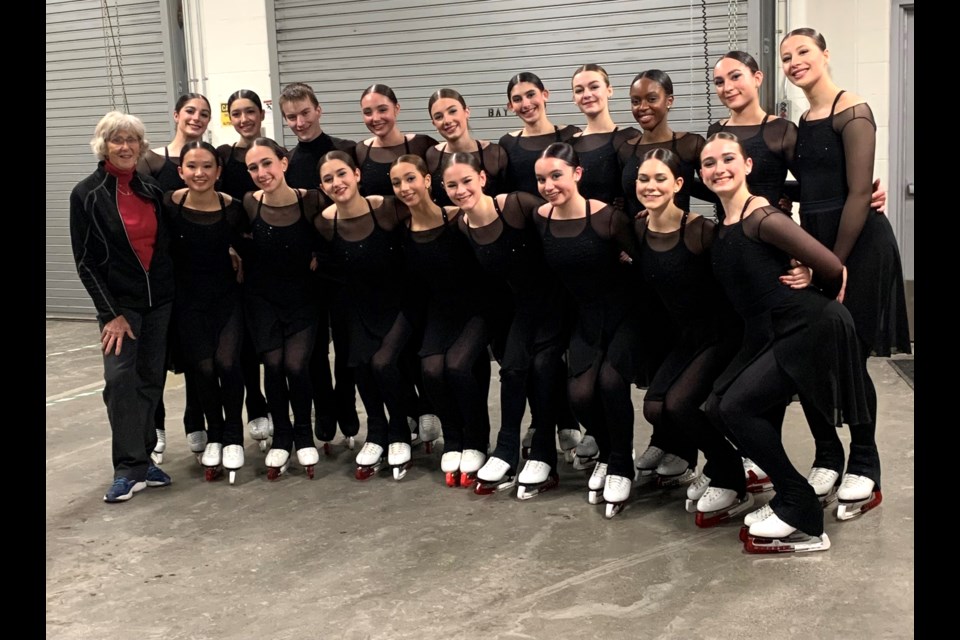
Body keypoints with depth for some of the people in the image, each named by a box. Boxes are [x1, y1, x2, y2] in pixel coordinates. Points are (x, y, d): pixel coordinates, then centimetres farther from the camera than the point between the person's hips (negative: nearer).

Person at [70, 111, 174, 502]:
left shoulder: (152, 189, 7)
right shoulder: (87, 194, -4)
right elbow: (86, 261, -5)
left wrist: (175, 291, 5)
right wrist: (112, 313, -11)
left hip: (160, 300, 4)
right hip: (119, 302, -4)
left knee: (151, 379, 6)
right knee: (120, 377, -13)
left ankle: (142, 458, 16)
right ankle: (130, 469, -6)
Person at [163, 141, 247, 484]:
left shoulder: (233, 208, -10)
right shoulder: (168, 205, -12)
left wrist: (240, 269, -5)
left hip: (226, 295, 0)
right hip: (187, 299, 0)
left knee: (226, 362, -16)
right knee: (203, 367, -7)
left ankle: (233, 438, 6)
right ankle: (214, 437, 18)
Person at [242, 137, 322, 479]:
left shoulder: (311, 200, -15)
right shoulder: (249, 204, -12)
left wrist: (317, 256, -11)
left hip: (302, 297, -1)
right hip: (262, 297, 1)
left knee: (296, 366, -11)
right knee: (273, 365, -7)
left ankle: (304, 436, 13)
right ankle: (281, 438, 15)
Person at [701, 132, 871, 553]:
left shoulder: (761, 218, -17)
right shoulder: (721, 229, 10)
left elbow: (832, 268, -15)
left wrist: (820, 303, 0)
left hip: (810, 329, -8)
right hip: (767, 335, 8)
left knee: (736, 407, -13)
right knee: (717, 408, 2)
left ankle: (802, 515, 2)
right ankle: (789, 498, 16)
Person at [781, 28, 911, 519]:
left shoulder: (852, 111, -10)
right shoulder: (803, 122, 13)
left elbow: (858, 193, -16)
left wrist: (836, 263, -17)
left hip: (857, 245, -7)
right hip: (816, 243, 7)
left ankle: (864, 473, 12)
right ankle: (828, 460, 22)